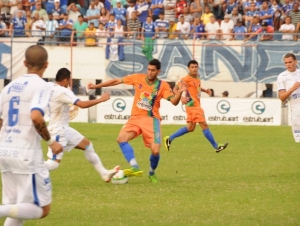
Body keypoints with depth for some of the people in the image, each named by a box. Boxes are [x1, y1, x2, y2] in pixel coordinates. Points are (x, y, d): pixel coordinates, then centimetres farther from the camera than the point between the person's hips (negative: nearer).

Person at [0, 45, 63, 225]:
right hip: (26, 155, -7)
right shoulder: (41, 85, -7)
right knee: (42, 209, -1)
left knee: (17, 211, 16)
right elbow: (36, 116, -23)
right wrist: (51, 142, -10)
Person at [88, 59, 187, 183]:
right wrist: (96, 86, 10)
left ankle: (152, 173, 17)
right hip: (135, 118, 2)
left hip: (151, 119, -2)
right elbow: (117, 81, 8)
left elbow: (174, 102, -13)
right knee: (121, 138, -24)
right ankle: (135, 168, -30)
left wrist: (180, 92, -33)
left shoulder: (163, 85, -4)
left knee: (155, 151, -15)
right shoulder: (138, 78, 1)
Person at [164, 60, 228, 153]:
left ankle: (169, 138, 19)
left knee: (190, 128, 13)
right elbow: (175, 89, -13)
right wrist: (181, 98, -28)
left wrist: (205, 90, 14)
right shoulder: (186, 79, -13)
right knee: (204, 125, -5)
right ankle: (216, 146, 1)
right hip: (193, 106, -9)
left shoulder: (197, 78, 11)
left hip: (196, 105, 9)